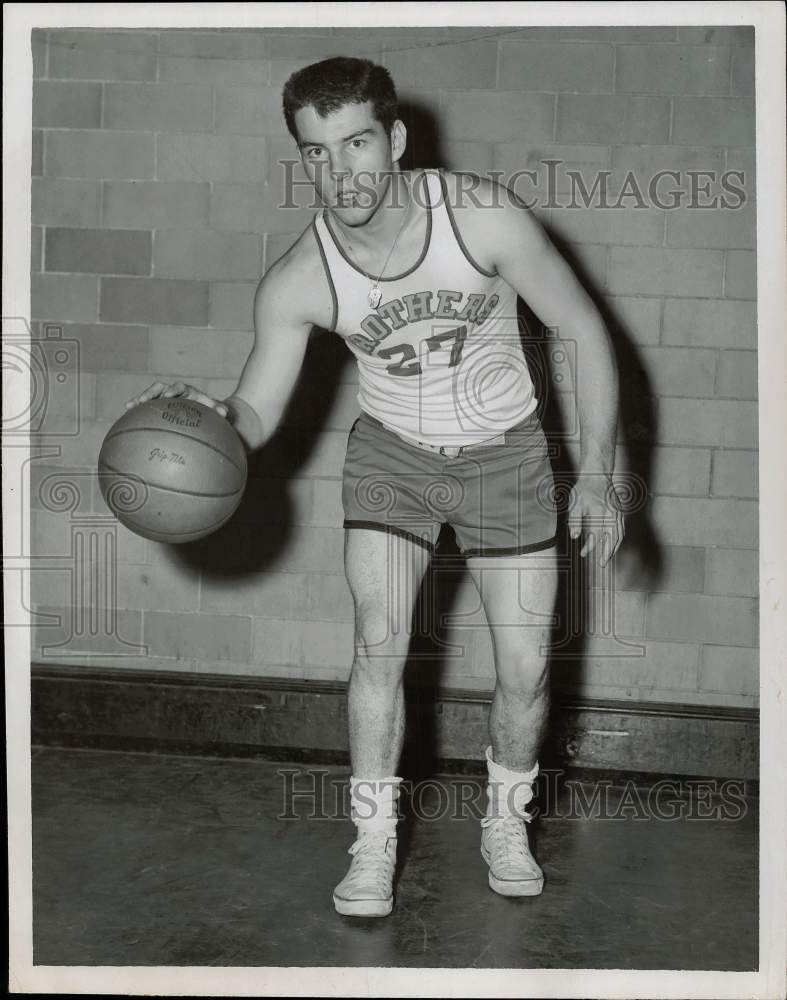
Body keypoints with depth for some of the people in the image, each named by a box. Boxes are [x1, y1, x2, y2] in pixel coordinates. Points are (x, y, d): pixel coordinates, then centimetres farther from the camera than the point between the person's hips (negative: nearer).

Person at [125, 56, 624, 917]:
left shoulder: (483, 217, -25)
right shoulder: (297, 281, -20)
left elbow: (586, 334, -15)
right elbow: (257, 415, -12)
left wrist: (596, 476, -17)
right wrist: (210, 417, -37)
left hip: (504, 455, 0)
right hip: (391, 452, 1)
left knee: (525, 672, 0)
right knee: (379, 644, -14)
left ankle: (506, 827, 27)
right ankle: (373, 847, 6)